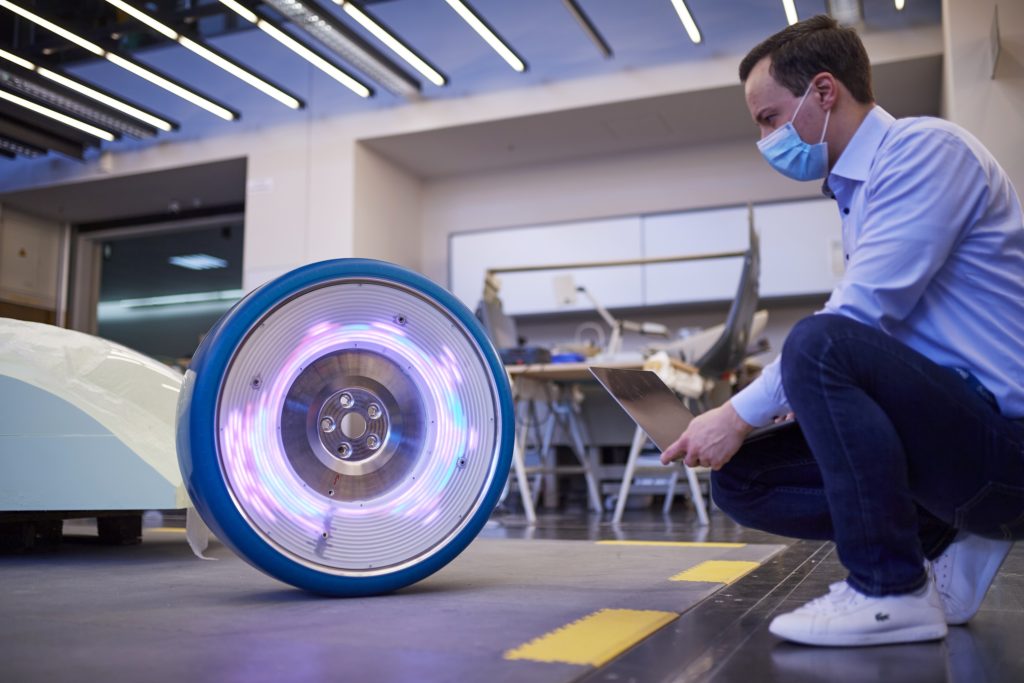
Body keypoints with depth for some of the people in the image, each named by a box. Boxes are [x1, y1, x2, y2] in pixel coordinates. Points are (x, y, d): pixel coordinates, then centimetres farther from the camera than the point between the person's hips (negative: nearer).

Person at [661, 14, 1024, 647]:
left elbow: (859, 318, -23)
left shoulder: (924, 147, -13)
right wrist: (738, 411, 9)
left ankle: (890, 592, -18)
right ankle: (941, 542, 4)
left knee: (822, 343, -32)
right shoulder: (858, 189, 15)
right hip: (950, 426, 9)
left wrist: (742, 413, -16)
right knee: (740, 477, 2)